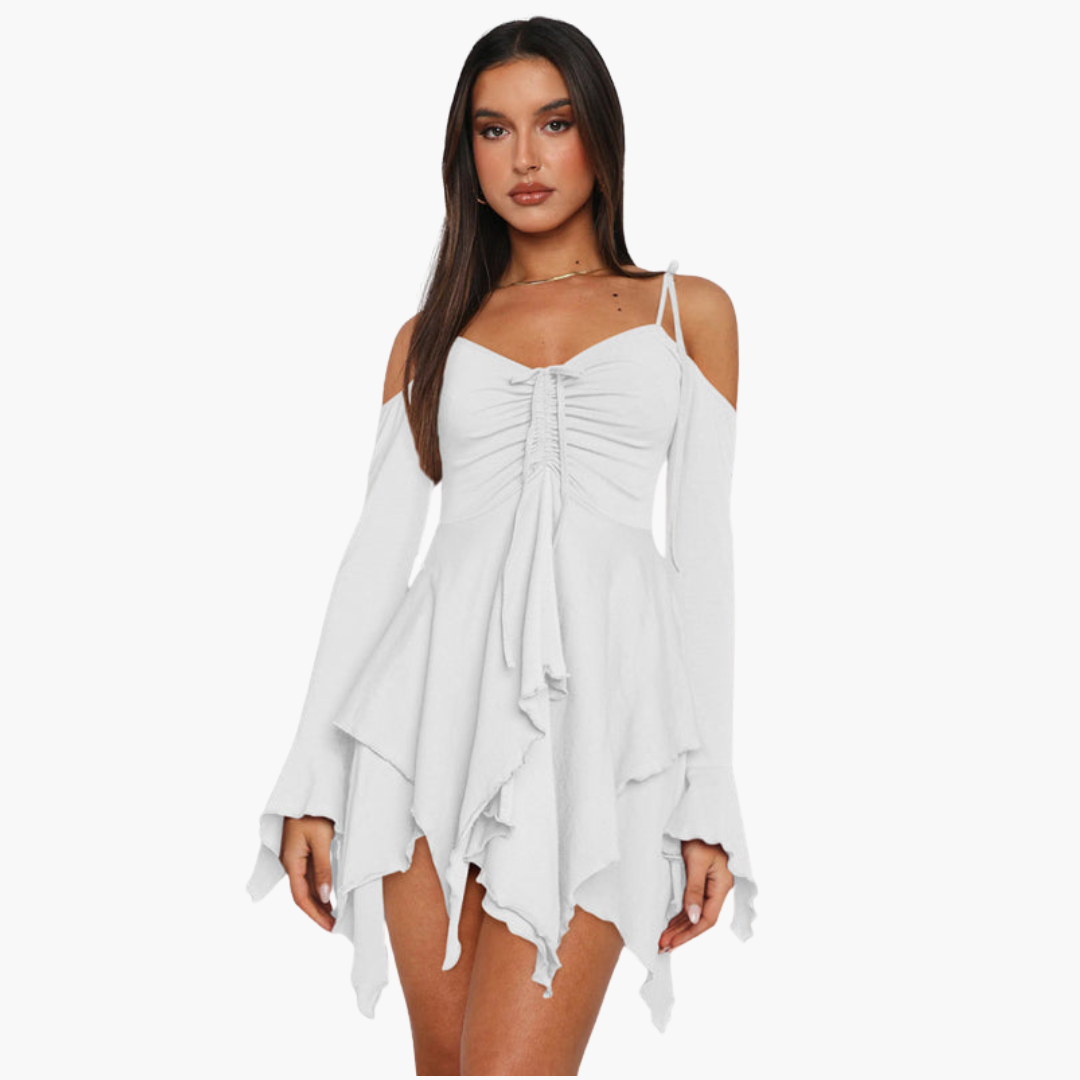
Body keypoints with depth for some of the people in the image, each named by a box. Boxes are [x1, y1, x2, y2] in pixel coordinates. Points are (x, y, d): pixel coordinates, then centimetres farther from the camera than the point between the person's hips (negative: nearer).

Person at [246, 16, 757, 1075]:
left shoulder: (688, 310, 13)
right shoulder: (430, 337, 17)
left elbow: (704, 552, 8)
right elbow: (377, 549, 12)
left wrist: (709, 801, 2)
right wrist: (312, 780, 4)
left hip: (600, 697, -2)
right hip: (442, 687, 3)